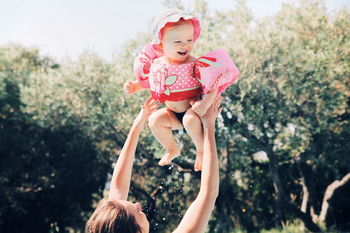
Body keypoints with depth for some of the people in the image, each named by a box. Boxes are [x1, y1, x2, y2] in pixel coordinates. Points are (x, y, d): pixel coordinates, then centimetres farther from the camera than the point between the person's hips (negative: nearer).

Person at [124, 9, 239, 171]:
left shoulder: (194, 65, -23)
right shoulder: (156, 64, -6)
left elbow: (211, 86, -24)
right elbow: (148, 81, 14)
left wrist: (206, 103, -40)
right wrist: (135, 86, -1)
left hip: (192, 110, -5)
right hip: (173, 113, 5)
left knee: (190, 120, -35)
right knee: (155, 120, -17)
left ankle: (201, 150, -4)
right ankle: (172, 149, 12)